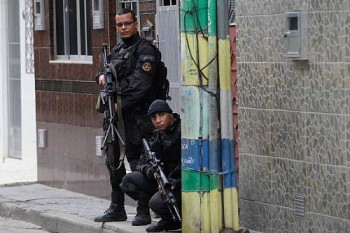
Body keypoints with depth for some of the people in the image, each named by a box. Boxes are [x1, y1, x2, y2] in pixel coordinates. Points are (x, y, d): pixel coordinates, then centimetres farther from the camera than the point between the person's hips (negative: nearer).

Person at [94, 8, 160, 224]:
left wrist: (121, 103, -19)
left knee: (137, 161, -10)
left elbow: (141, 83, -17)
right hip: (116, 112, 9)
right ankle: (117, 208, 23)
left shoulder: (144, 49, -7)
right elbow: (107, 69, 27)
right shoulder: (117, 50, 18)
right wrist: (101, 76, 3)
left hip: (136, 114, -9)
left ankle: (143, 212, -7)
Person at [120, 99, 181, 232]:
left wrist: (173, 182, -31)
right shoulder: (157, 136, 12)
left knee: (157, 202, -32)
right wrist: (150, 170, -15)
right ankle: (167, 220, 1)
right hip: (165, 179, 9)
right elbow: (143, 162, 9)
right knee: (128, 181, -2)